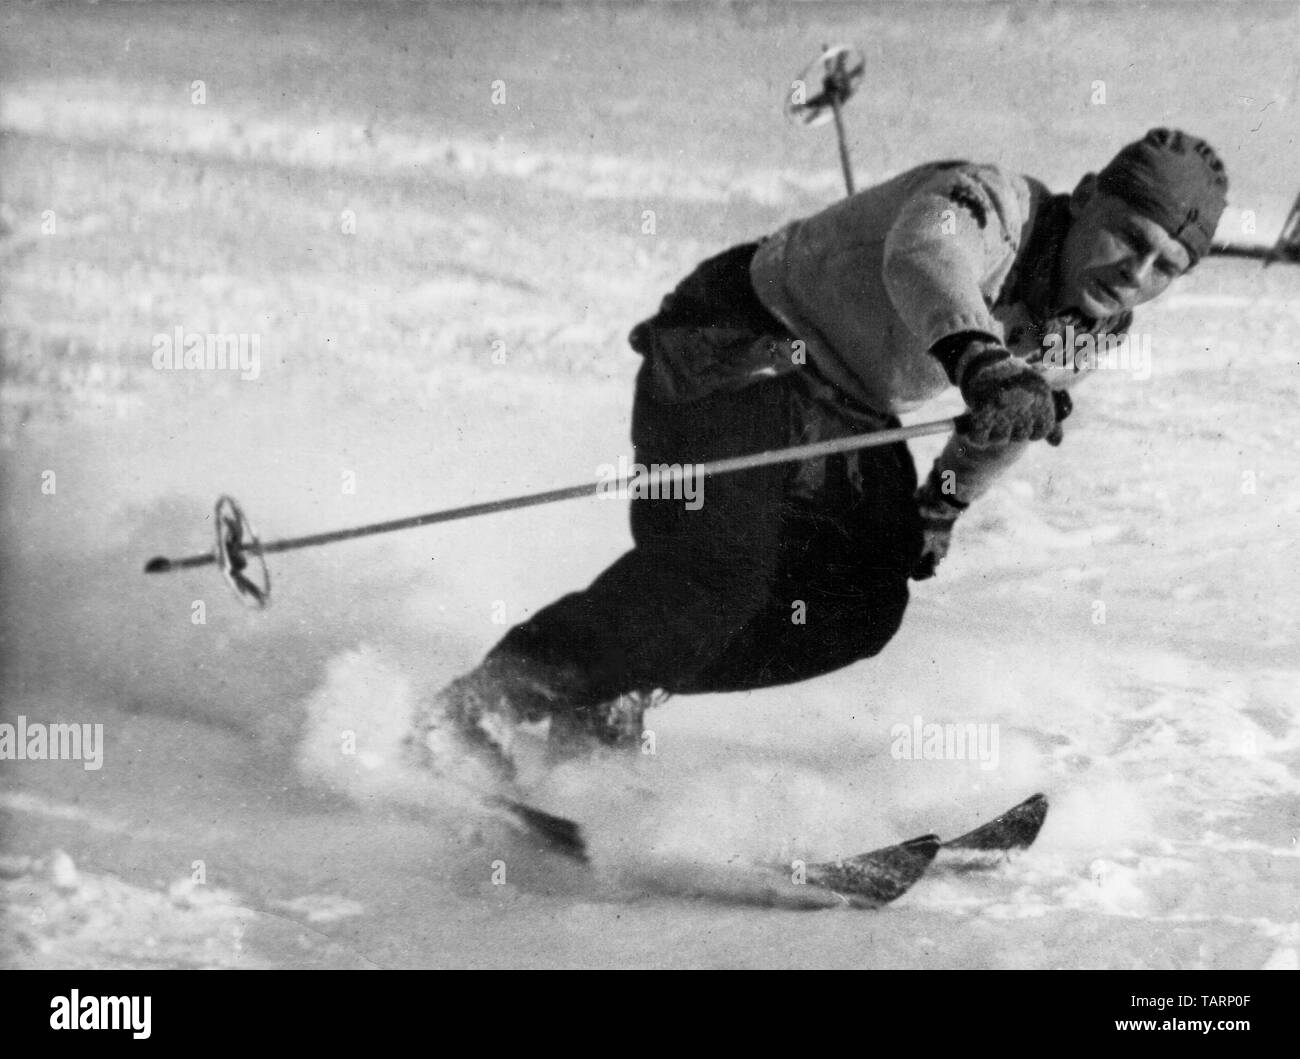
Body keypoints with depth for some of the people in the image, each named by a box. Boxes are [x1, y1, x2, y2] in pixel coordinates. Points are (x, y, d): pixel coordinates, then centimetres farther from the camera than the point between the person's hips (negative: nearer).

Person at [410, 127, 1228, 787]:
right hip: (734, 349, -9)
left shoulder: (1092, 324, -2)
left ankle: (608, 703, 2)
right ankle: (484, 704, -21)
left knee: (862, 608, -6)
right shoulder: (990, 203, -27)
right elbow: (925, 256, -53)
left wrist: (943, 507, 27)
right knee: (717, 569, -27)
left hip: (846, 410, 9)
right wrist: (977, 359, -71)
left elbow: (1018, 413, 21)